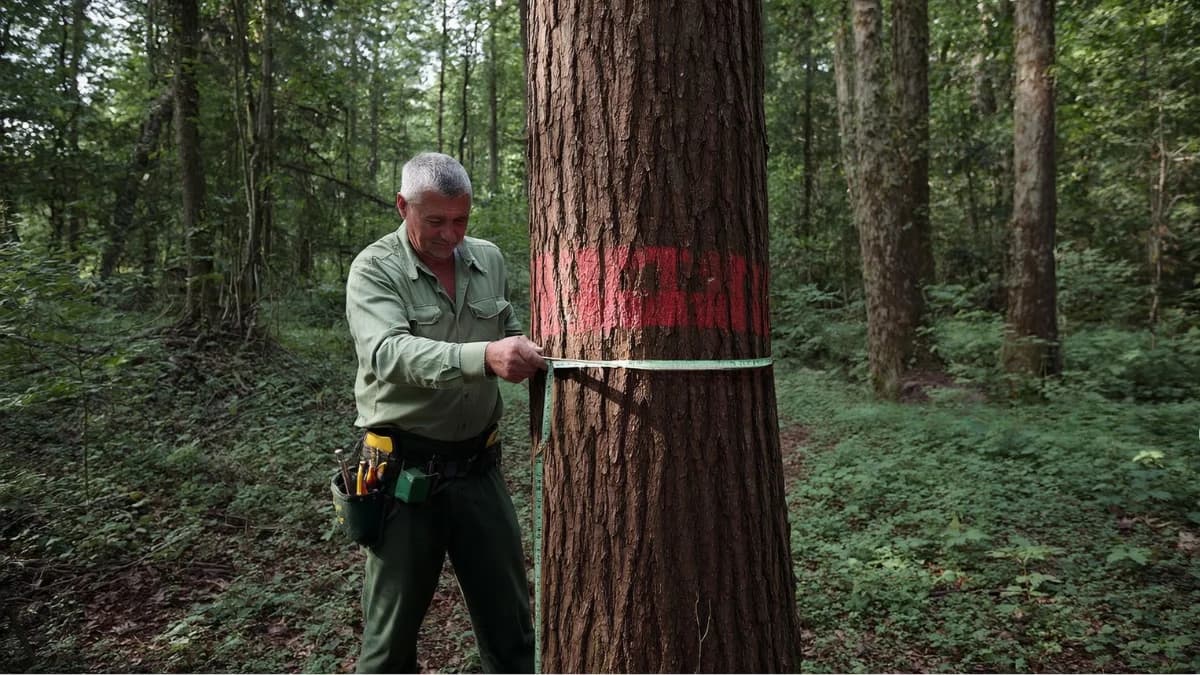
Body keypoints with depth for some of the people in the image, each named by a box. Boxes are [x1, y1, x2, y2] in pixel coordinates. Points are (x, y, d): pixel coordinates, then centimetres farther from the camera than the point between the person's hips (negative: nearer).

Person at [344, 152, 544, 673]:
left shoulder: (488, 259, 6)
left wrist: (532, 356, -4)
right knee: (392, 629, 10)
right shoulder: (375, 269, -10)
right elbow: (387, 352, -28)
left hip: (479, 466, 5)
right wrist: (483, 357, -42)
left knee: (510, 624, 15)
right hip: (405, 470, -4)